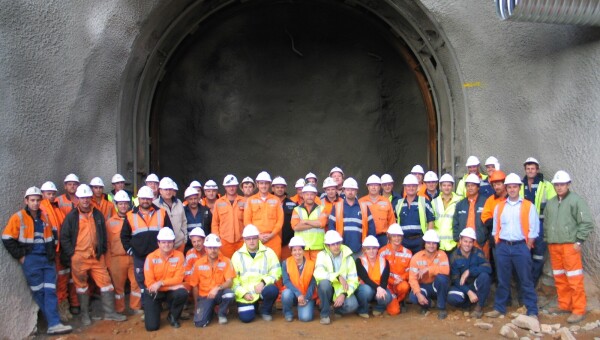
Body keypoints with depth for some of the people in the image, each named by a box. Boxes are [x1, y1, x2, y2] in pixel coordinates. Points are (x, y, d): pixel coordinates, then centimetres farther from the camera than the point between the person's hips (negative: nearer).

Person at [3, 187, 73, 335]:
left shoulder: (44, 217, 14)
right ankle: (54, 322, 6)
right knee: (39, 293, 0)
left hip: (47, 259, 4)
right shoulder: (18, 217, -2)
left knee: (51, 291, -3)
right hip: (31, 260, -4)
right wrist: (20, 256, -7)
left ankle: (54, 325, -4)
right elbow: (7, 239, -5)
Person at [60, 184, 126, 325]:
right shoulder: (71, 216, -3)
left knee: (106, 282, 2)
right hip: (78, 258, -3)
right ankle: (84, 314, 21)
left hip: (97, 257, 3)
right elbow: (64, 237, -2)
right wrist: (71, 253, -7)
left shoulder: (98, 215, 8)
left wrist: (102, 250, 6)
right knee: (81, 286, 8)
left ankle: (109, 312, 12)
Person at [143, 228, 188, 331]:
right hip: (154, 292, -1)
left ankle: (173, 316, -2)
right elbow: (149, 282, -11)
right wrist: (171, 284, -18)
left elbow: (178, 278, -11)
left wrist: (161, 283, -24)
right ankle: (156, 308, 23)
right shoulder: (151, 257, -10)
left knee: (182, 293, -34)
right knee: (152, 326, -13)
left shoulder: (179, 255, -8)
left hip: (171, 291, 1)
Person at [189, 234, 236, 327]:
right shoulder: (198, 264, -5)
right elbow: (195, 286, 4)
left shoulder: (226, 261, -8)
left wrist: (218, 288, -32)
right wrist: (196, 304, 8)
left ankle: (222, 314, -3)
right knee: (200, 322, -23)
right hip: (204, 296, 0)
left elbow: (229, 282, -14)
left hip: (219, 293, 0)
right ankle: (209, 310, 13)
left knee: (229, 293, -35)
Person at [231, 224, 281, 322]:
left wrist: (263, 282, -21)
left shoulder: (268, 252, 1)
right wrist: (243, 293, -10)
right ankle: (253, 306, 23)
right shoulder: (237, 255, 2)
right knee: (246, 318, -15)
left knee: (273, 290, -32)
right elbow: (233, 279, 0)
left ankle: (265, 310, 0)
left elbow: (276, 272, -5)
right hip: (245, 293, 0)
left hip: (263, 288, 0)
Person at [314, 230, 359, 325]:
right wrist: (338, 277, -32)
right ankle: (325, 314, -15)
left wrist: (344, 294, -23)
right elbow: (318, 274, -26)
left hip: (342, 290, 1)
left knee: (352, 305, -29)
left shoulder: (348, 257, -3)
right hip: (328, 289, 0)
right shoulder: (322, 255, -8)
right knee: (324, 282, -34)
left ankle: (337, 309, 7)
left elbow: (353, 280, -9)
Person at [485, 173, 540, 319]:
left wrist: (527, 246, -5)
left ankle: (532, 311, 8)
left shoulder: (528, 206, 0)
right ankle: (499, 308, 20)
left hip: (521, 246, -3)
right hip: (503, 247, 3)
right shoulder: (499, 207, 11)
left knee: (526, 280, 0)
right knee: (502, 280, 11)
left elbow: (533, 229, -2)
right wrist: (498, 244, 5)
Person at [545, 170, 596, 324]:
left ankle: (578, 310, 1)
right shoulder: (550, 203, 14)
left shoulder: (576, 200, -4)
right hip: (554, 246, 6)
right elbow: (546, 223, 23)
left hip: (570, 245, -6)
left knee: (574, 280, -5)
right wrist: (547, 239, 14)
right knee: (559, 278, 12)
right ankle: (564, 305, 22)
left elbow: (587, 223, -8)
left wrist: (579, 241, -10)